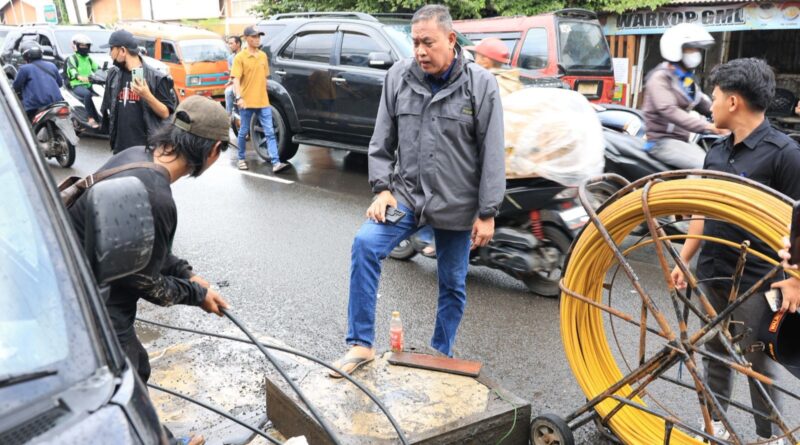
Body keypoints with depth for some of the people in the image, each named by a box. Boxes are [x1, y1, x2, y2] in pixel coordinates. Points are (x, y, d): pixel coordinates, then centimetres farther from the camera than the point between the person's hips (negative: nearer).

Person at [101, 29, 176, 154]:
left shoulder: (155, 77, -8)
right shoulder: (113, 74, 8)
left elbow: (166, 114, -10)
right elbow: (108, 108, 19)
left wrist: (147, 96, -23)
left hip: (148, 147, -6)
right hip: (120, 147, 6)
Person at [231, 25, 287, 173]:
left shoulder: (263, 56, 10)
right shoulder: (240, 57, -6)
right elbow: (236, 79, -12)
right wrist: (239, 97, -26)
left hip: (263, 102, 4)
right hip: (247, 102, -4)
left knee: (270, 132, -3)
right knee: (244, 132, 8)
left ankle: (276, 163, -7)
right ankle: (241, 159, 25)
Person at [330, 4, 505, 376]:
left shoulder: (480, 84, -8)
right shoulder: (398, 77, -2)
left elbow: (492, 155, -7)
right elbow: (382, 141, 5)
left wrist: (487, 213, -8)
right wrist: (382, 189, -5)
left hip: (457, 205, -1)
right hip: (407, 194, 1)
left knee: (453, 285, 10)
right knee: (365, 244, -21)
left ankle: (440, 356, 32)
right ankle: (361, 344, -9)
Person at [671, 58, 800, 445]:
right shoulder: (716, 152, 6)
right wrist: (684, 260, 14)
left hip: (755, 280, -6)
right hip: (712, 274, 6)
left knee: (758, 361, 7)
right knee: (715, 352, 17)